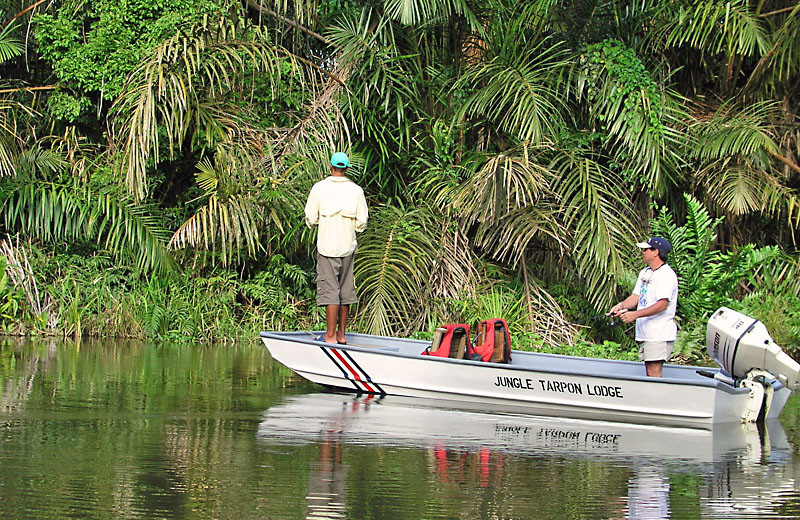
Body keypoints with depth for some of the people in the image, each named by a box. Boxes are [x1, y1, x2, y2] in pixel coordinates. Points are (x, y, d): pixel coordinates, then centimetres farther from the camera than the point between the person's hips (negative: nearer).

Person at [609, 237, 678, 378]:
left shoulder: (666, 275, -13)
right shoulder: (644, 273, 18)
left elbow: (662, 305, -21)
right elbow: (636, 297, 17)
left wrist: (635, 314, -25)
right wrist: (621, 305, -4)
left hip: (659, 334, -9)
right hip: (645, 333, 9)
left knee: (654, 371, -14)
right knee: (649, 370, 8)